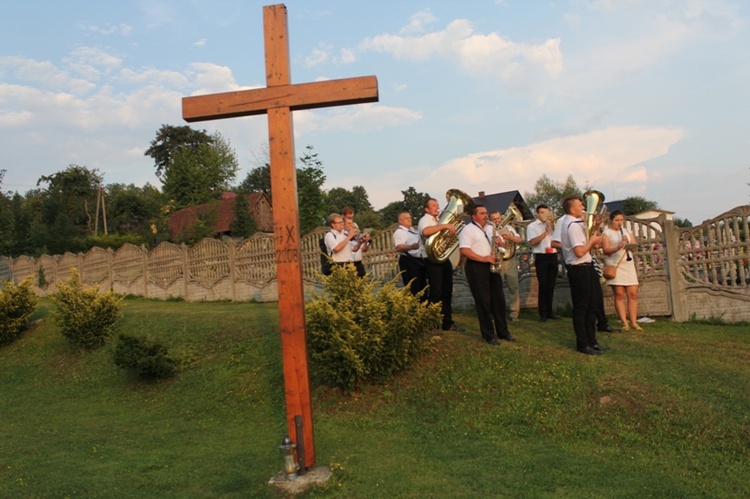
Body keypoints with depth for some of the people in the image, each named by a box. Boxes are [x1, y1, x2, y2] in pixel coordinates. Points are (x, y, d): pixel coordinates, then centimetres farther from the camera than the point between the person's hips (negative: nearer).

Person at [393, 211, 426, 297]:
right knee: (413, 288, -10)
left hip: (419, 260, 10)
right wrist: (411, 247, -45)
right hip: (408, 261, -10)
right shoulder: (399, 232, -12)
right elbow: (399, 247, -30)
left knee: (422, 286, 17)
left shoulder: (412, 229, 18)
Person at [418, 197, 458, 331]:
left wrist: (452, 229, 7)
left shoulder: (439, 220, 19)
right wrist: (445, 226, -30)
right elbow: (425, 231, -33)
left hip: (444, 259, 9)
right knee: (435, 293, -5)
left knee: (447, 292, 11)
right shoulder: (425, 220, -9)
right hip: (433, 260, -9)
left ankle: (447, 323, 20)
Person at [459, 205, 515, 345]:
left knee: (499, 299, 8)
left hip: (492, 266, 7)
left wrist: (500, 241, -1)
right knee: (484, 301, -3)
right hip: (476, 267, -7)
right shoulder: (468, 230, -5)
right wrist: (483, 258, -22)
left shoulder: (490, 228, 18)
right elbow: (464, 250, -16)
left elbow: (502, 244, 24)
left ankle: (502, 331, 19)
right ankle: (489, 335, 6)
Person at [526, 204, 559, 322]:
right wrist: (545, 233, -16)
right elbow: (532, 242, -10)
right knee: (543, 285, -6)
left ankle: (549, 311, 17)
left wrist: (552, 223, -5)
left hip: (553, 256, 4)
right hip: (541, 257, -4)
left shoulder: (552, 225, 16)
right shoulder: (532, 226, 4)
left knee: (551, 285, 7)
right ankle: (543, 312, 1)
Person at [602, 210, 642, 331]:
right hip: (614, 265, -4)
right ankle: (625, 323, 0)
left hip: (628, 264, 4)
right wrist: (618, 247, -26)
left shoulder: (627, 231, 18)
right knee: (619, 295, -5)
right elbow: (606, 250, -9)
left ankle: (634, 322, 5)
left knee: (633, 294, 0)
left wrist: (628, 243, -10)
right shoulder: (607, 233, 2)